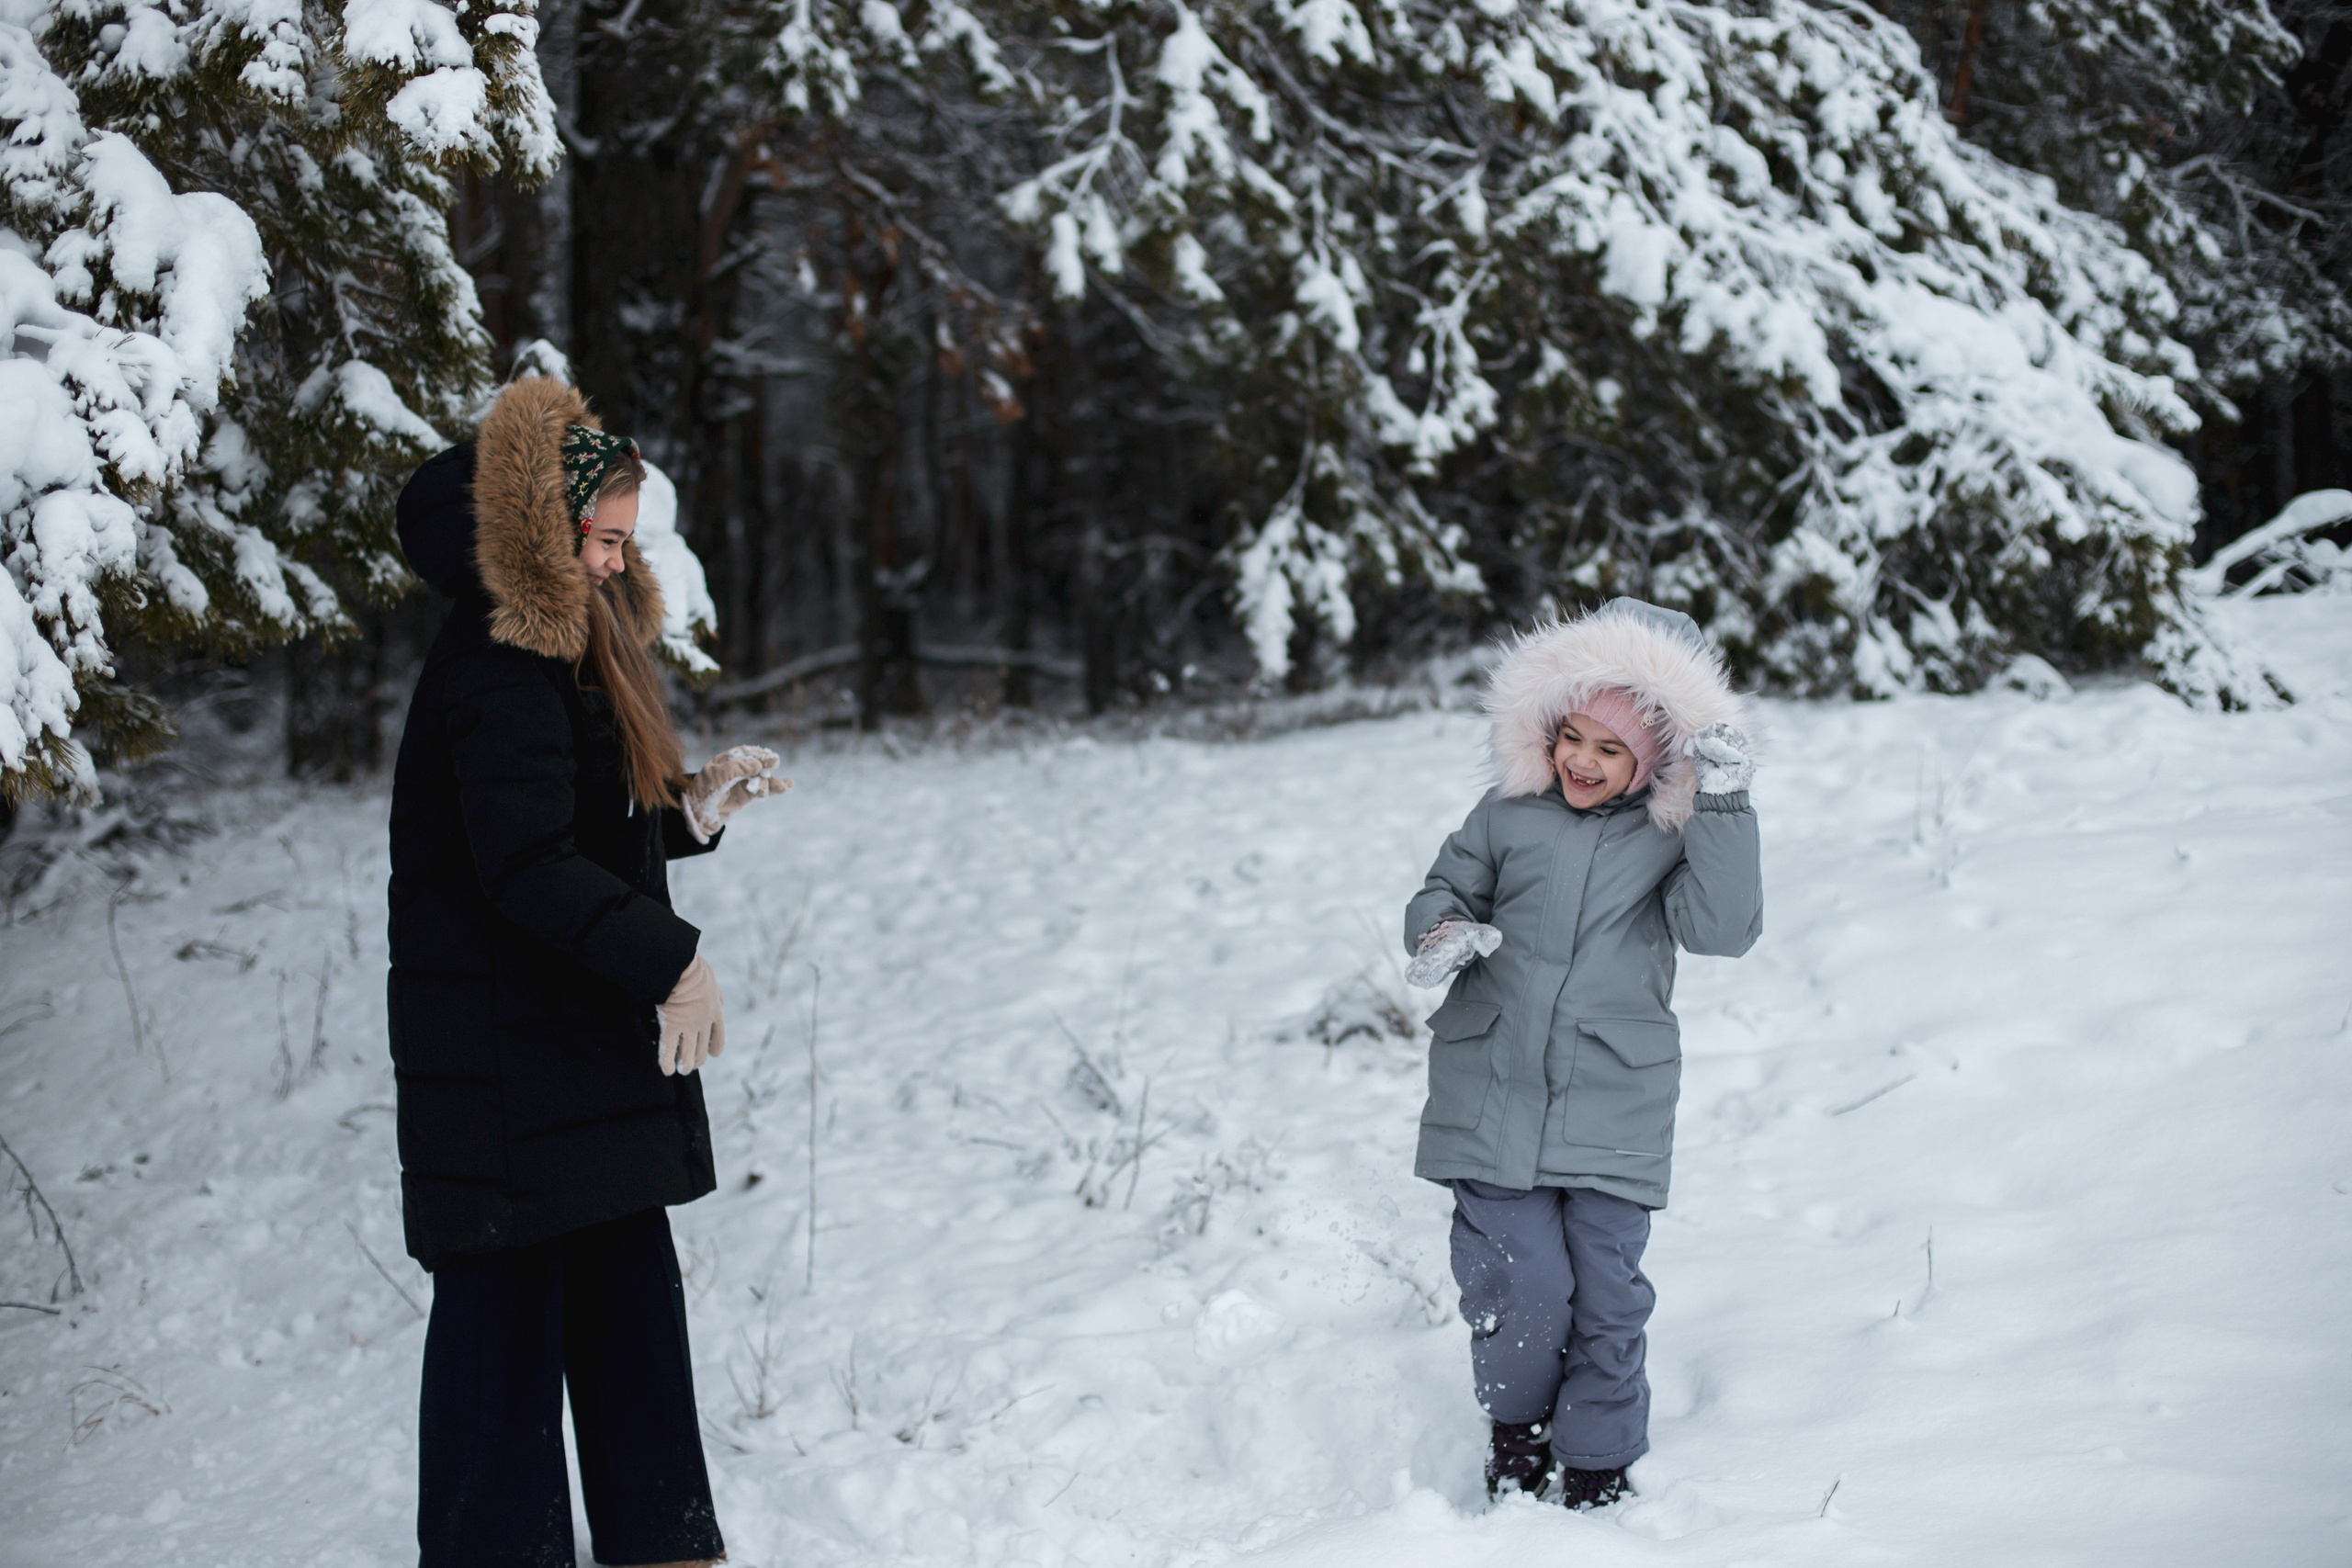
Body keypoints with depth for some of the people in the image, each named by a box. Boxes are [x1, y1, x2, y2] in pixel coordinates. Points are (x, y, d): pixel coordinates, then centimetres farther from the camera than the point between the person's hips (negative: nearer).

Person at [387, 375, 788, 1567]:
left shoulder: (562, 653, 14)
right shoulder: (498, 672, -18)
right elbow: (526, 867, -25)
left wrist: (690, 808, 6)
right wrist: (670, 960, -24)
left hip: (587, 1053, 10)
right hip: (509, 1064, -10)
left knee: (627, 1292, 15)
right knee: (510, 1302, -2)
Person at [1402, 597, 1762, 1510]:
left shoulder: (1676, 835, 1)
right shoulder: (1509, 815, 3)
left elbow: (1723, 929, -12)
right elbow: (1443, 893, 13)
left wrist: (1724, 807, -20)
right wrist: (1441, 932, -11)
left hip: (1613, 1110, 0)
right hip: (1494, 1095, 0)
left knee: (1607, 1292, 1)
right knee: (1518, 1282, -5)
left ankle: (1598, 1467, 20)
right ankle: (1516, 1425, 24)